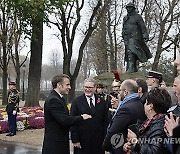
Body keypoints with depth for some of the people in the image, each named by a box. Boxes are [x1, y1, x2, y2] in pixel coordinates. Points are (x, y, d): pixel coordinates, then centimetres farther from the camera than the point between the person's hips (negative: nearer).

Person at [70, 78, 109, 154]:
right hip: (82, 142, -2)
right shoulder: (76, 101, -1)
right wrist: (75, 140, -9)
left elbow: (105, 121, 7)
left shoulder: (102, 102, 6)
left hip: (98, 142, 2)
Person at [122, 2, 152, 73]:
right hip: (127, 38, 7)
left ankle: (131, 68, -26)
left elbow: (143, 27, -4)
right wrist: (123, 36, 21)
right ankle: (134, 68, 14)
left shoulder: (137, 17, 1)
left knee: (131, 51, -22)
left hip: (134, 37, -7)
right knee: (128, 53, 5)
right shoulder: (125, 18, 20)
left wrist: (145, 37, -11)